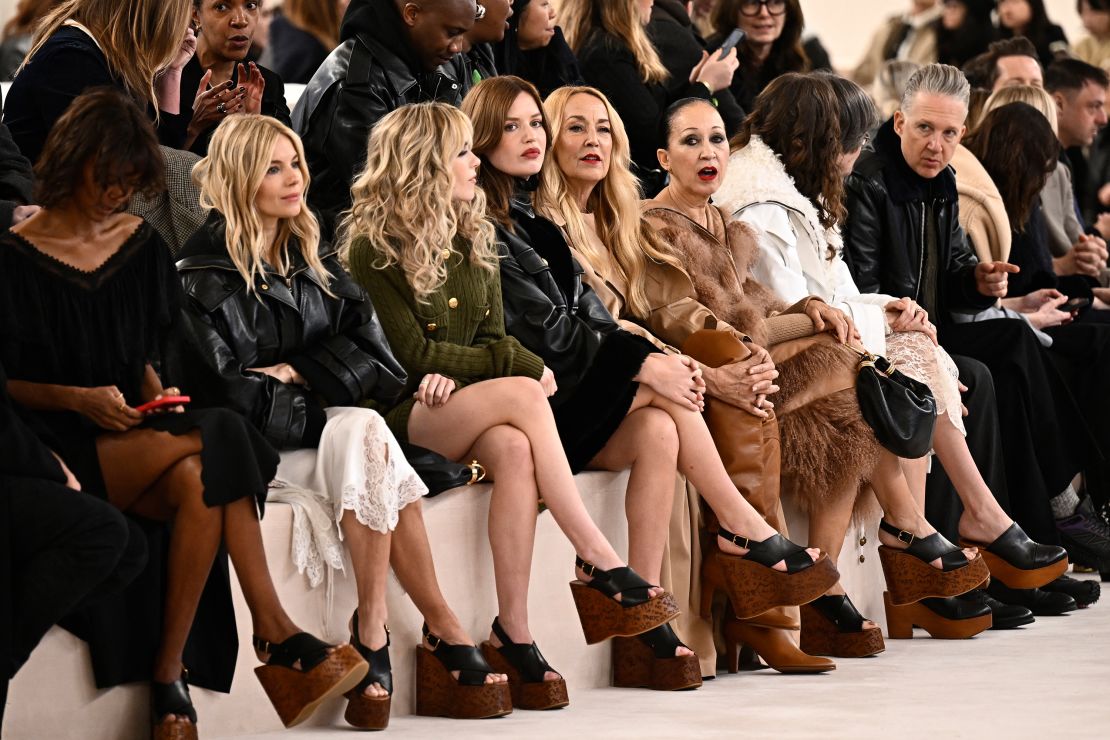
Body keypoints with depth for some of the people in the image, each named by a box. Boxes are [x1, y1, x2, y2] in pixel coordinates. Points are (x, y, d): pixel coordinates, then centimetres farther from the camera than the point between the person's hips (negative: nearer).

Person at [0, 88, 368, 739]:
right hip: (62, 444, -5)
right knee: (218, 438, -30)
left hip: (136, 432, 5)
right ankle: (278, 637, -26)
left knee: (197, 482, -32)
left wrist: (154, 392, -2)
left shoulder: (141, 245, 14)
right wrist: (78, 399, -18)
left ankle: (169, 679, -30)